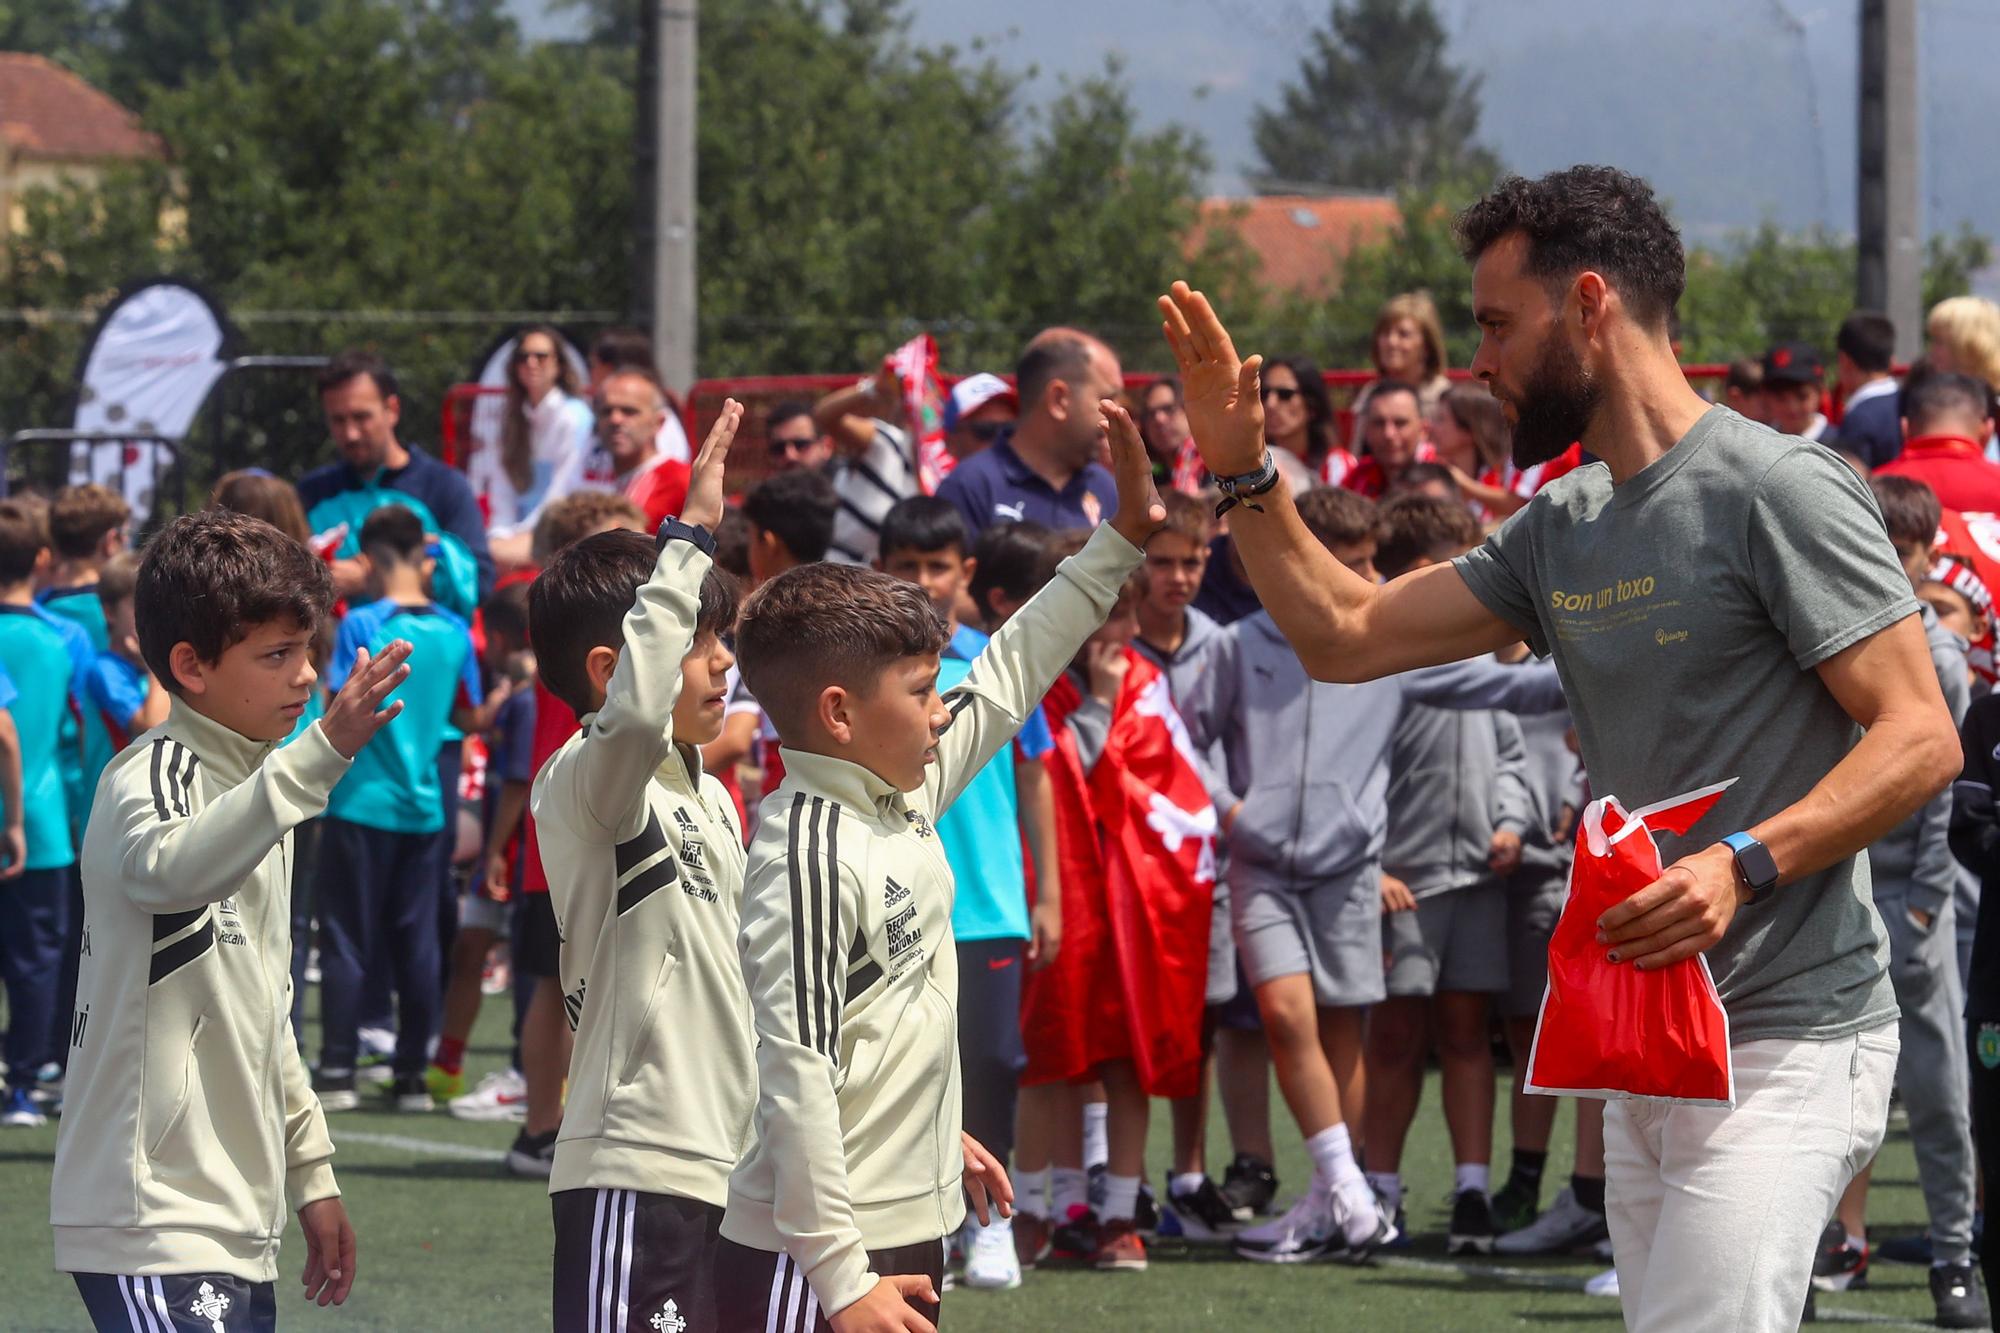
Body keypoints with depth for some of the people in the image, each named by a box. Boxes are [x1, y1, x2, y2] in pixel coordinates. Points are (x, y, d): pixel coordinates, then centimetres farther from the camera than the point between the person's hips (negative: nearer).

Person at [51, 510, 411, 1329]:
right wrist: (324, 753, -45)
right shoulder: (151, 777, -10)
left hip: (237, 1223, 9)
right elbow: (173, 870, -37)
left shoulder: (251, 785, 19)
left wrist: (311, 1171, 26)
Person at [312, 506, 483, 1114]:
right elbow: (470, 718, 12)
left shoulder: (361, 624, -9)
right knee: (417, 943, 7)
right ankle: (413, 1075, 9)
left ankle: (337, 1071, -1)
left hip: (363, 802, -4)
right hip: (425, 806, 4)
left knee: (348, 943, 1)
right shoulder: (453, 631, 3)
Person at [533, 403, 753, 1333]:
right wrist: (689, 534, -31)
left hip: (720, 1168, 10)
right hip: (634, 1173, -10)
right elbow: (631, 713, -36)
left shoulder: (708, 796, 18)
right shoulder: (581, 783, -11)